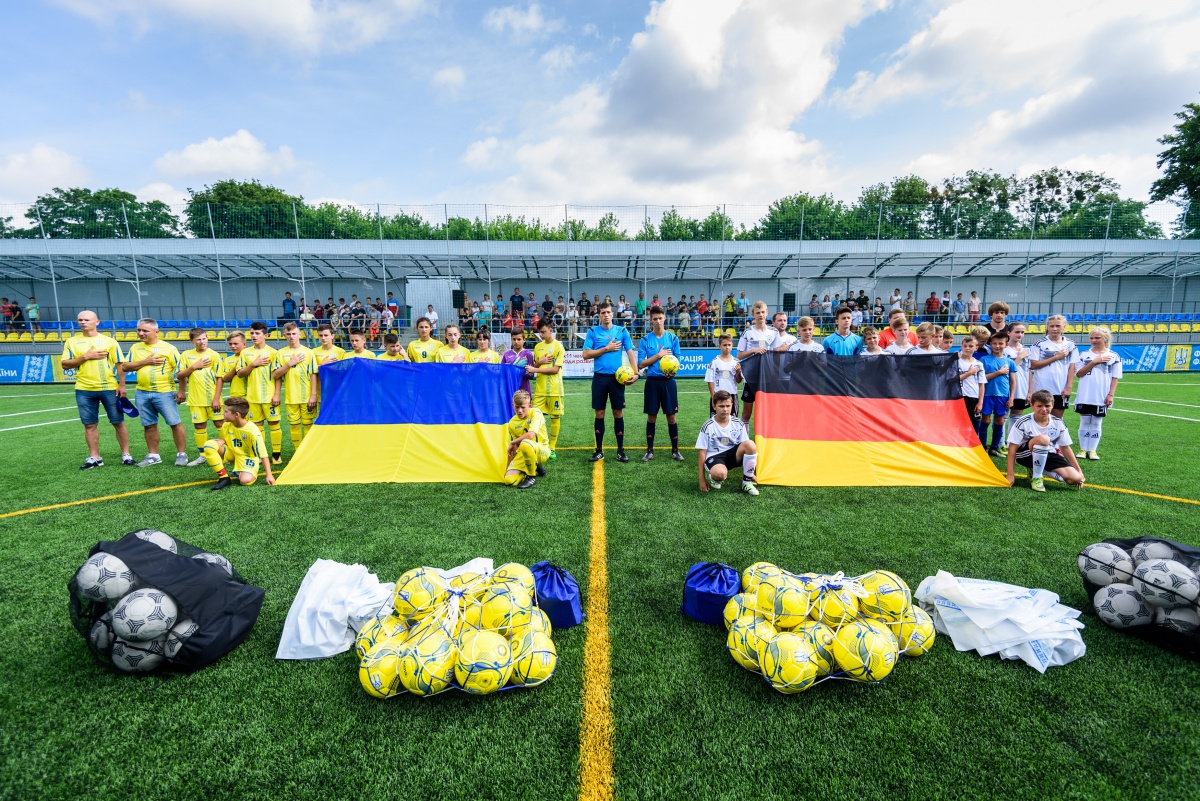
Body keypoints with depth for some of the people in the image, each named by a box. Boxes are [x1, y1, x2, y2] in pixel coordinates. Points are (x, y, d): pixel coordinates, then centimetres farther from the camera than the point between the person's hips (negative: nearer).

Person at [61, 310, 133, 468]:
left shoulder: (109, 341, 3)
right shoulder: (71, 342, 7)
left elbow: (120, 364, 3)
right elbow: (64, 364, 2)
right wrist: (85, 357, -12)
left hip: (109, 388, -2)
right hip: (84, 390, 2)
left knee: (118, 422, 3)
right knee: (90, 425, 6)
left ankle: (126, 455, 12)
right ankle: (94, 458, 15)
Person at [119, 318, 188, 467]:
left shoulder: (168, 348, -5)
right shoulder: (136, 348, 9)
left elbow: (181, 371, -6)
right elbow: (124, 367, 3)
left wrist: (181, 391, -10)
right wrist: (145, 362, -10)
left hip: (164, 393, -5)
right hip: (142, 393, 5)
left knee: (175, 423, -3)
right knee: (149, 426, 11)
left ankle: (181, 454, 6)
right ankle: (153, 456, 21)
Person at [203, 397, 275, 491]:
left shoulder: (253, 431, -25)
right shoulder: (226, 425, -9)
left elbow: (263, 455, -22)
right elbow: (223, 438, 14)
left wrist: (269, 475, -25)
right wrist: (221, 442, -15)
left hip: (247, 457, -6)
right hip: (231, 453, 6)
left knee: (246, 480, -32)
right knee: (209, 445, -21)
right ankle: (224, 477, -14)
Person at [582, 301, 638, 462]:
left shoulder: (621, 331, 4)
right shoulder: (593, 331, 3)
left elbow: (631, 353, 0)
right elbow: (586, 354, -4)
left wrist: (635, 373, -13)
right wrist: (607, 348, -9)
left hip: (617, 377, 0)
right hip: (599, 377, 0)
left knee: (618, 413, 4)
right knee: (599, 414, 5)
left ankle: (620, 450, 14)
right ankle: (599, 450, 16)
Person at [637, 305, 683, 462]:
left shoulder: (673, 338, 3)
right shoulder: (645, 340, 0)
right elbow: (640, 364, -3)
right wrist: (658, 355, -11)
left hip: (668, 382, 0)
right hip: (652, 382, 0)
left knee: (671, 416, 4)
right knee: (651, 416, 6)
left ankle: (675, 450, 15)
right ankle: (650, 450, 16)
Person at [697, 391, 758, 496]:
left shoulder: (738, 424, 0)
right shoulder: (707, 427, -9)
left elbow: (745, 448, 7)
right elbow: (702, 452, -6)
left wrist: (750, 474, 8)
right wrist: (702, 479, -7)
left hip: (732, 455, 4)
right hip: (714, 456, -4)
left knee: (750, 445, -26)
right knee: (720, 473, -39)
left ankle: (747, 482, -9)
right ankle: (712, 478, 2)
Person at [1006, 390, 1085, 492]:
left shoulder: (1058, 424, -4)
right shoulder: (1023, 422, -16)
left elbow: (1065, 448, 6)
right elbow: (1012, 448, -16)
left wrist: (1079, 470, 6)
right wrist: (1010, 475, -19)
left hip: (1048, 455, 5)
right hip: (1025, 455, -5)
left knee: (1075, 478, -17)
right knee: (1043, 439, -34)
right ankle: (1036, 478, -19)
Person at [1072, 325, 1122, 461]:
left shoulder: (1113, 356, 2)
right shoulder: (1084, 354, 4)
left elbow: (1115, 378, 2)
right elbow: (1078, 374, -3)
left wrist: (1111, 395, -6)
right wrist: (1094, 362, -11)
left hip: (1102, 397, -1)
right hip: (1085, 397, 1)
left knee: (1096, 423, 6)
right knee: (1084, 422, 6)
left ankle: (1092, 450, 11)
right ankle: (1083, 449, 12)